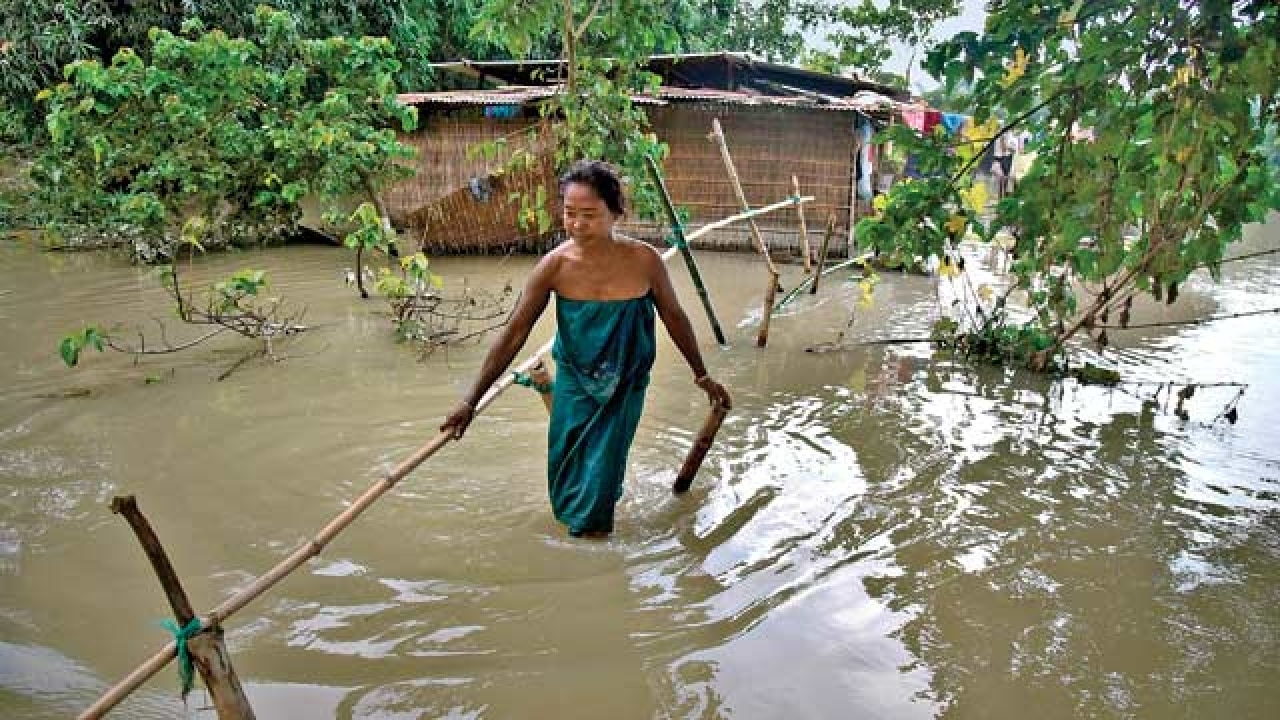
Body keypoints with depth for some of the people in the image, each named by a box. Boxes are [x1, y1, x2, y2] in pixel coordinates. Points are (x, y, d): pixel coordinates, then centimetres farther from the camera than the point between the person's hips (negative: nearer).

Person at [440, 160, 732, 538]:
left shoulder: (644, 260, -19)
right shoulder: (555, 266, -17)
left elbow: (674, 317, -2)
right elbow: (513, 334, -12)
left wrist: (702, 375, 7)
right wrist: (470, 401, -12)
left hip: (624, 386, -1)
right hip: (573, 383, 2)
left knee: (599, 477, -1)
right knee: (566, 483, 12)